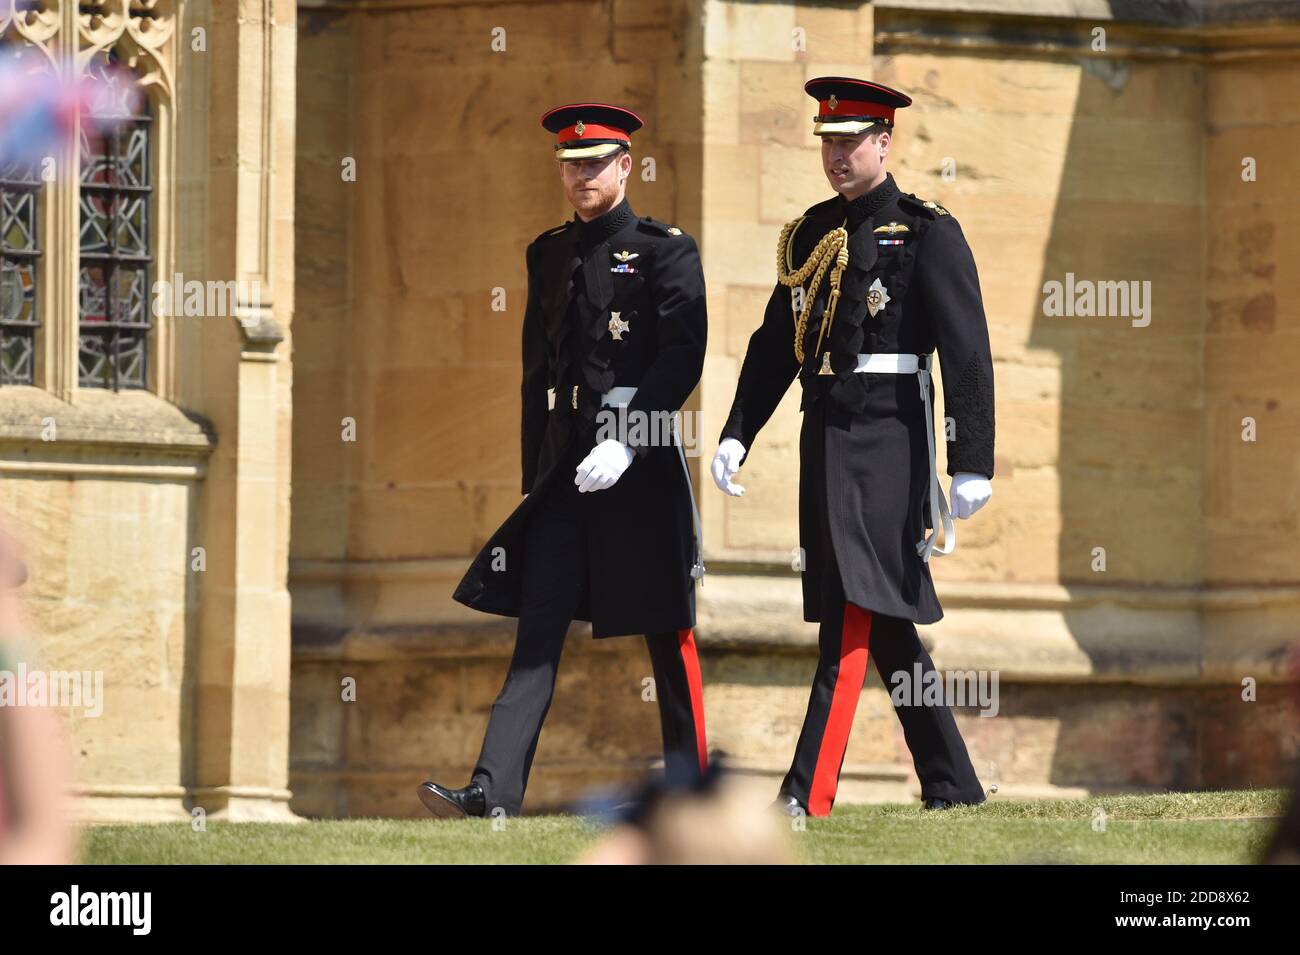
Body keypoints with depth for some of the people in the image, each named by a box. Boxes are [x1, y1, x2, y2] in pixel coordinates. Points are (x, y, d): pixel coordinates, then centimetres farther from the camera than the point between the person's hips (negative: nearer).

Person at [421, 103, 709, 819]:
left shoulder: (666, 251, -2)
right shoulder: (549, 255, 15)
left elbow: (683, 357, -13)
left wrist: (625, 443, -23)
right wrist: (535, 473, 17)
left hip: (641, 458, -5)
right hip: (563, 460, 5)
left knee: (665, 627, 3)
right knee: (537, 627, -5)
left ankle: (688, 784, 15)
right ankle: (495, 793, -14)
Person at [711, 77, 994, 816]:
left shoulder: (929, 233, -6)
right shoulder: (810, 235, 14)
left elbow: (968, 354, -10)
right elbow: (774, 345, 17)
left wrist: (972, 463, -16)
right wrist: (736, 436, 6)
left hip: (889, 440, -7)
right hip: (825, 439, 7)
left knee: (855, 611, -12)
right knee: (888, 623, 11)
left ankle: (810, 790, -17)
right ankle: (953, 784, 19)